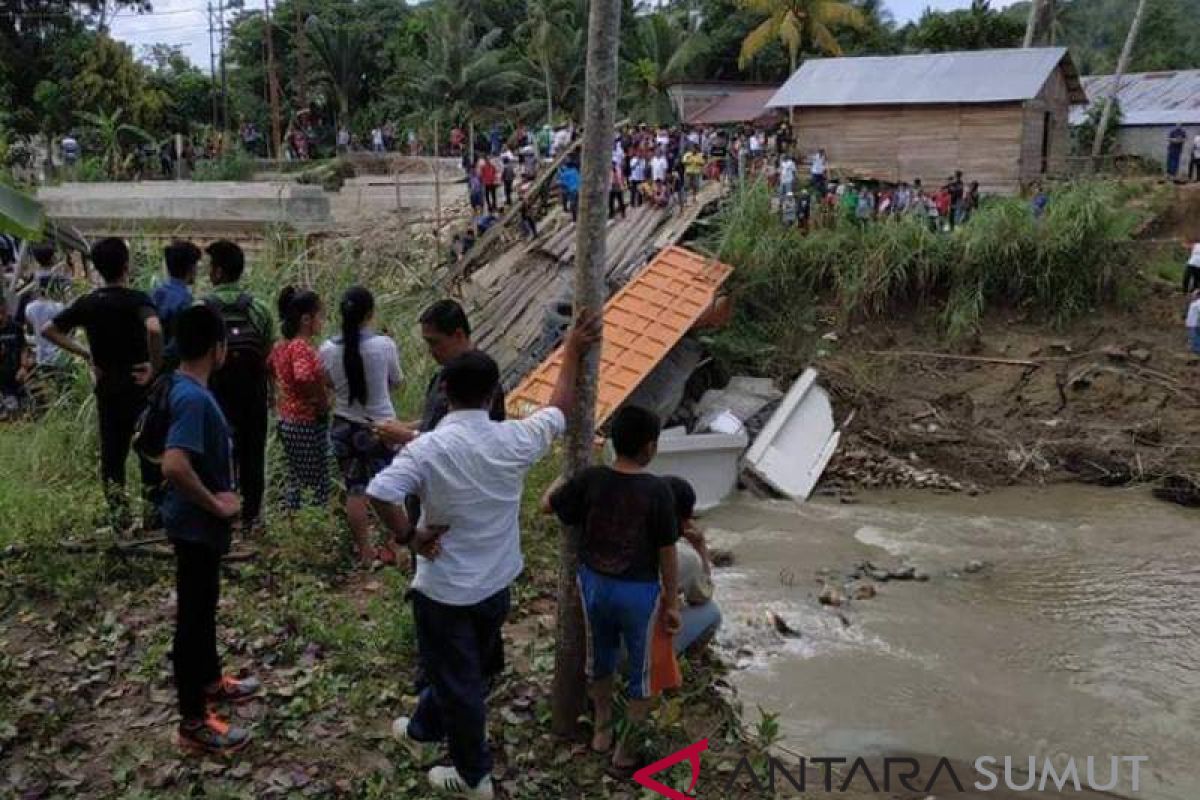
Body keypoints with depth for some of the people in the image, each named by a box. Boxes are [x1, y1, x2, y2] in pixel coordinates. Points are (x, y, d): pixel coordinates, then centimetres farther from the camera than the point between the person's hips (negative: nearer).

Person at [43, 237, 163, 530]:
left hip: (106, 388, 4)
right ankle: (152, 514, 9)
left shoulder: (87, 304, 3)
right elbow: (154, 329, -34)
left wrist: (85, 353, 9)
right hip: (139, 384, -4)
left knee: (111, 452, 13)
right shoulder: (137, 300, -14)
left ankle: (119, 514, 11)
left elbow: (49, 330, 8)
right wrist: (155, 367, -21)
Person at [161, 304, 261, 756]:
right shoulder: (195, 398, -27)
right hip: (197, 524, -10)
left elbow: (168, 450, 19)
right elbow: (174, 465, -38)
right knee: (193, 615, 1)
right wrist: (216, 502, -23)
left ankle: (210, 681, 43)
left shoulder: (182, 387, 4)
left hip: (197, 521, 10)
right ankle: (193, 723, 12)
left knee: (204, 606, 24)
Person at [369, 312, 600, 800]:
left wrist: (408, 535, -17)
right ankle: (425, 728, 50)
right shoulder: (515, 440, -11)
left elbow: (379, 493, -34)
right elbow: (560, 410, 6)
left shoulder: (428, 448, -22)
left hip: (445, 589, -4)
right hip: (496, 583, 5)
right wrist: (573, 352, 16)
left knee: (457, 679, 13)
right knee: (468, 669, 26)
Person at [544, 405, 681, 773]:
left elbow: (547, 504, 4)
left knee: (600, 657, 25)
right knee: (642, 669, 17)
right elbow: (667, 552, -13)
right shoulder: (658, 490, -19)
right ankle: (627, 748, 27)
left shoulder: (590, 479, -11)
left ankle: (601, 729, 42)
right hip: (639, 591, -4)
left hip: (593, 583, 4)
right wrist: (672, 602, -2)